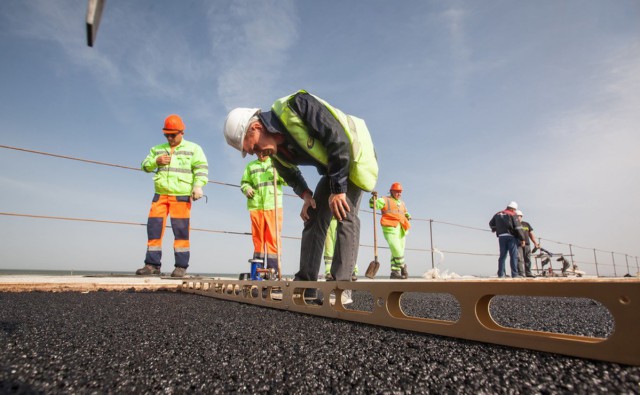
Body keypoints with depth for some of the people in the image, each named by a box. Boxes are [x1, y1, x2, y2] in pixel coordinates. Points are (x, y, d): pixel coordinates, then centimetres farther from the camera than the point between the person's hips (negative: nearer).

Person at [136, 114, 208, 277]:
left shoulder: (193, 148, 9)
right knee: (154, 227, 0)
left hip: (181, 195, -4)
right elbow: (145, 165, 20)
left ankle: (181, 266, -2)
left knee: (181, 230, -6)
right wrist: (156, 161, -1)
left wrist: (198, 185, -16)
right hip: (160, 194, 4)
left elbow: (201, 168, -1)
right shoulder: (158, 149, 22)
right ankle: (152, 264, 8)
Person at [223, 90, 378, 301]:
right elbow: (290, 174, 12)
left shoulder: (296, 105, -31)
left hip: (354, 152, -7)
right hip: (331, 167, 7)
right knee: (313, 217, 0)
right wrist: (306, 194, -7)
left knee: (345, 215, -20)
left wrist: (338, 188, -28)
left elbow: (339, 140, -31)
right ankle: (305, 284, 3)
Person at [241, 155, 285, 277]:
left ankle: (272, 269, -4)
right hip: (256, 206, 2)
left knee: (273, 238, -5)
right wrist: (247, 189, -4)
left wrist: (278, 174, -14)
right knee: (257, 238, 5)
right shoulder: (250, 166, 17)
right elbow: (244, 183, 18)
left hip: (274, 206, -2)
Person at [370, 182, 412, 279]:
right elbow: (373, 204, -8)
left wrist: (408, 216, 20)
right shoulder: (385, 200, 5)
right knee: (397, 252, -16)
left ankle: (395, 272, 11)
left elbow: (405, 213, 41)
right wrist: (373, 197, -27)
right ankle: (403, 268, 5)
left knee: (397, 253, 6)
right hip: (390, 229, -7)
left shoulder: (402, 203, 25)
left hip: (401, 231, 7)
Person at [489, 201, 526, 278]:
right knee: (513, 256, -2)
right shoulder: (512, 215, -3)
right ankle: (514, 274, -5)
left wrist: (494, 229, 42)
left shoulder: (498, 214, 14)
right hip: (511, 237, -5)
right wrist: (522, 239, -6)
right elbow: (518, 228, -8)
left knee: (502, 255, 9)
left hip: (501, 237, 5)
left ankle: (501, 274, 8)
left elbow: (491, 223, 21)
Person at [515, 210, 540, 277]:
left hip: (527, 244, 4)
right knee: (519, 259, -11)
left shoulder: (526, 224, 16)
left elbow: (531, 234, 17)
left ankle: (528, 273, 15)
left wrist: (535, 243, 9)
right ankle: (521, 273, -11)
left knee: (527, 260, 6)